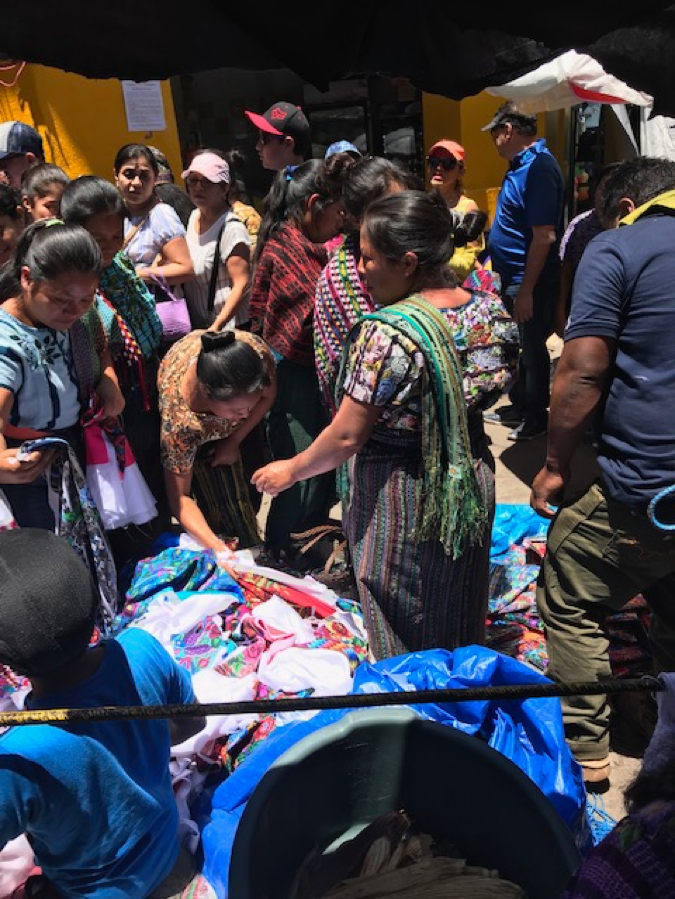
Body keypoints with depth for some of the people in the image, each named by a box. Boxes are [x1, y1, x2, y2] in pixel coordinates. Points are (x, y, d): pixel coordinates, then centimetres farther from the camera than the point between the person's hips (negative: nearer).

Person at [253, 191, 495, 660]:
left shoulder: (386, 333, -24)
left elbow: (346, 436, -21)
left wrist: (291, 470, -5)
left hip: (403, 505, -7)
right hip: (469, 493, 8)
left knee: (403, 642, 14)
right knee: (456, 626, 25)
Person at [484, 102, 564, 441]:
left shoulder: (538, 168, -20)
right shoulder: (521, 163, 10)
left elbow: (545, 236, -26)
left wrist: (526, 290, -26)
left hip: (528, 283, -9)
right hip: (511, 278, 9)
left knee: (531, 350, 4)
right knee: (515, 348, 19)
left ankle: (537, 418, 20)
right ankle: (519, 407, 35)